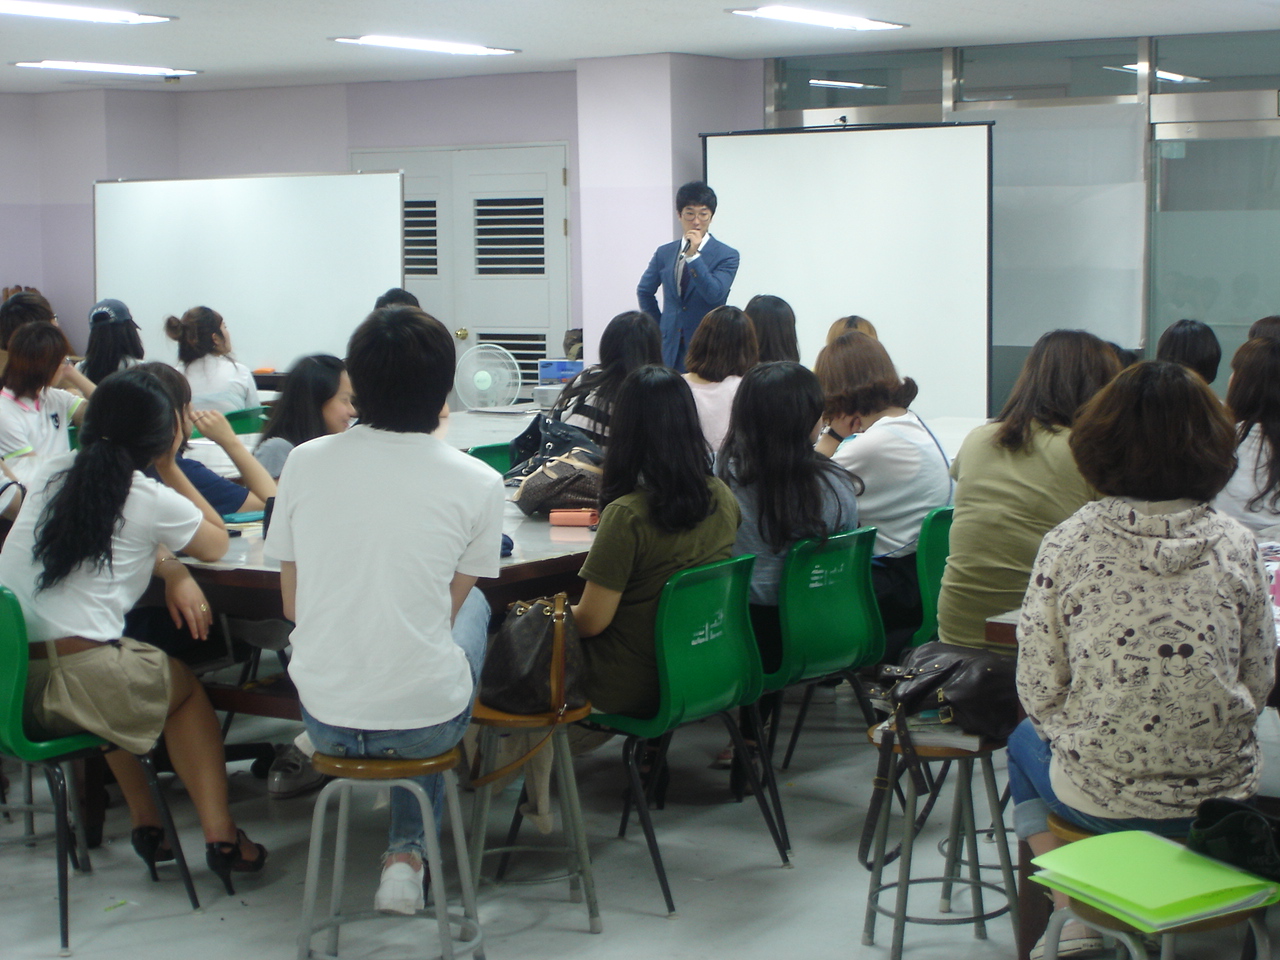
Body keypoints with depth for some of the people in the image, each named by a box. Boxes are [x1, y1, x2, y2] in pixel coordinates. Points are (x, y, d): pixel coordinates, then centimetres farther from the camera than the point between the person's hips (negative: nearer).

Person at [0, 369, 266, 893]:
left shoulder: (54, 473, 12)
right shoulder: (153, 501, -3)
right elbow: (217, 543, 17)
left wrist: (172, 570, 11)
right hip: (72, 684, -6)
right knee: (187, 686, 23)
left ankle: (146, 825, 36)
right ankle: (219, 835, 20)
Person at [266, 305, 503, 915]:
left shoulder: (306, 462, -4)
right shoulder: (477, 483, -9)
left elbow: (292, 607, 5)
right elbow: (449, 610, 2)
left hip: (325, 722, 3)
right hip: (425, 725, -3)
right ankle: (407, 853, 26)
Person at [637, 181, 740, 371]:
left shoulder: (727, 255, -2)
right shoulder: (664, 253, 11)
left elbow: (715, 295, -16)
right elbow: (645, 292, 23)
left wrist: (694, 256, -21)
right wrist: (659, 327, 14)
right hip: (670, 348, 3)